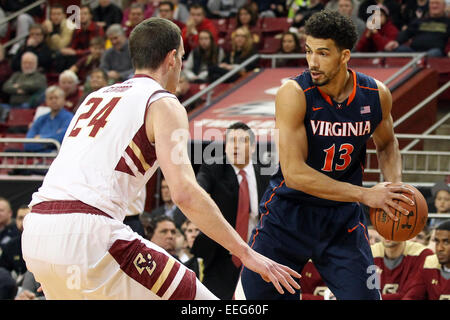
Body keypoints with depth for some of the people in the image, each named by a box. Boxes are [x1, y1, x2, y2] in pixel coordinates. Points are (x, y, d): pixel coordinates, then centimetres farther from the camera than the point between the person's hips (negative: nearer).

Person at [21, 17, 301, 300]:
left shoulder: (97, 97, 26)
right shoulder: (163, 103, 3)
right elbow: (185, 192, -11)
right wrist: (245, 253, -9)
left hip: (35, 234, 8)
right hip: (88, 234, -8)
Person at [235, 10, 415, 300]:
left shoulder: (377, 95, -7)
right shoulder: (294, 94, -21)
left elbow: (387, 144, 16)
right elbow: (294, 173, -26)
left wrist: (394, 186, -5)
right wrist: (365, 195, -28)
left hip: (343, 216, 3)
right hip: (288, 211, -2)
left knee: (364, 297, -3)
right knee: (251, 297, 2)